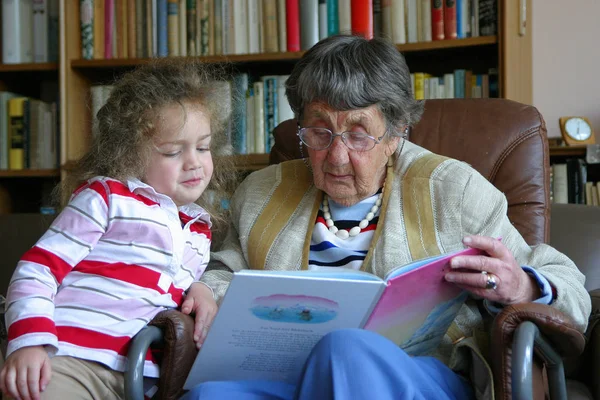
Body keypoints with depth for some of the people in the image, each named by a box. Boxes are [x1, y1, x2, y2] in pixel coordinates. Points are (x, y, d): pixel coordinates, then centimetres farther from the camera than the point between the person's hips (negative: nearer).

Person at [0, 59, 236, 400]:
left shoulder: (200, 227, 20)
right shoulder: (106, 197, 3)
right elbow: (39, 268, -2)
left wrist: (200, 289, 10)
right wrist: (30, 342, -17)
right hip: (74, 362, -6)